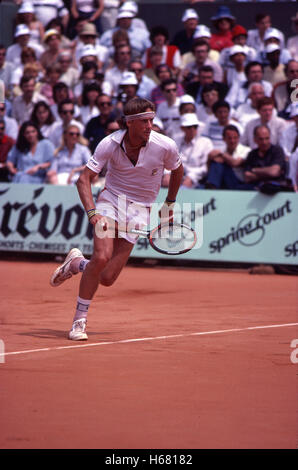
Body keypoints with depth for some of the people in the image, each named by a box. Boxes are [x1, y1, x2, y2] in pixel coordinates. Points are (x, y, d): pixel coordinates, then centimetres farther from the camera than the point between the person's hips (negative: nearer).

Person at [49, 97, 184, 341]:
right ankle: (80, 320, -10)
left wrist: (170, 203, 16)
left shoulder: (166, 146, -13)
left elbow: (177, 170, 10)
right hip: (111, 200, -1)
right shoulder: (110, 144, -15)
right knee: (102, 256, -26)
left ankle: (76, 263, 26)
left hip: (140, 209, 1)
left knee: (107, 278, -8)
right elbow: (84, 179, -13)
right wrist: (92, 212, -27)